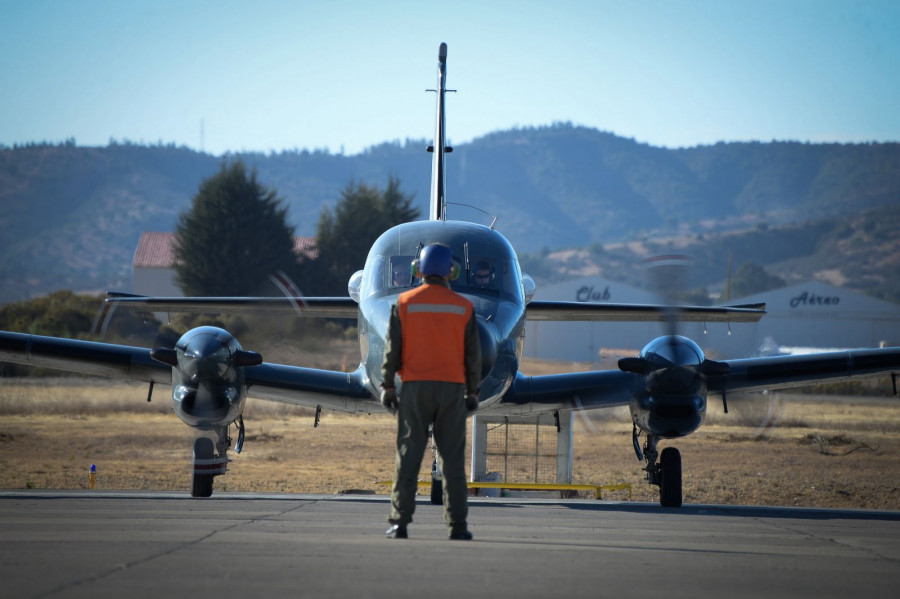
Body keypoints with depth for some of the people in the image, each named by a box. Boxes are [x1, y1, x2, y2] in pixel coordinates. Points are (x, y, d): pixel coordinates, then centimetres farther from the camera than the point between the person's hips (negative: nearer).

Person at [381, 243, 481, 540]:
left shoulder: (405, 303, -1)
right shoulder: (463, 307, 2)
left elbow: (393, 348, -2)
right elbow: (472, 354, 3)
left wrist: (387, 386, 4)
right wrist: (472, 392, 10)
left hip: (415, 387, 0)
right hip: (452, 387, 1)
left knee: (408, 456, 1)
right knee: (453, 457, 3)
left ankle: (400, 523, -2)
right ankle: (457, 525, 0)